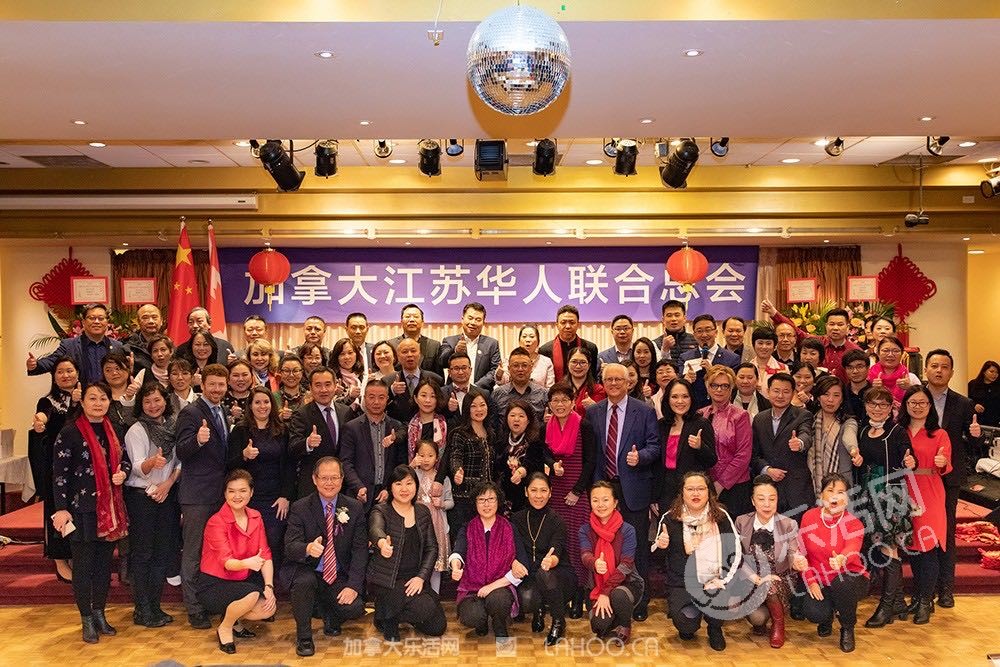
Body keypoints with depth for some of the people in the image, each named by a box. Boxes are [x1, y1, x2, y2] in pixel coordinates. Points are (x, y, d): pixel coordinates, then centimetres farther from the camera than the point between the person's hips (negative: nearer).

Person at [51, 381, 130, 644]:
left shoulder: (113, 430, 8)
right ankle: (87, 620, 16)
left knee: (104, 562, 12)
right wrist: (61, 509, -14)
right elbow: (59, 474, -11)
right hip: (82, 509, -5)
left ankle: (99, 614, 26)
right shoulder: (70, 432, -10)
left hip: (110, 507, 6)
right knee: (84, 564, 3)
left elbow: (124, 459, 20)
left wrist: (123, 472, -3)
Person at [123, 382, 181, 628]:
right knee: (142, 554, 0)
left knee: (164, 552, 9)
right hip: (141, 496, -5)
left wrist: (168, 483, -8)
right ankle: (142, 610, 8)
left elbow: (180, 461, 7)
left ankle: (154, 606, 19)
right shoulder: (136, 431, -9)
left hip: (167, 494, 5)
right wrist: (152, 462, -42)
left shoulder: (173, 426, 5)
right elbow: (138, 467, -20)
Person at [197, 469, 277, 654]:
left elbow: (265, 554, -3)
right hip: (214, 584, -6)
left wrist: (269, 586, -18)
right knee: (252, 594, -32)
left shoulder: (255, 517, 0)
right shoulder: (216, 522, -17)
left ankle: (234, 620, 13)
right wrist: (247, 563, -50)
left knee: (269, 608, -17)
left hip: (243, 581, 6)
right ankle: (224, 628, -3)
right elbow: (226, 561, -27)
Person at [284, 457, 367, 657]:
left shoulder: (354, 508, 0)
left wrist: (353, 585, -17)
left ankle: (331, 617, 16)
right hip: (309, 572, -1)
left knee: (356, 608, -23)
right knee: (304, 581, -34)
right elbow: (290, 547, -15)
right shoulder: (299, 508, -5)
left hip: (340, 578, 2)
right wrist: (308, 549, -40)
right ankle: (303, 636, -8)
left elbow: (360, 549, -4)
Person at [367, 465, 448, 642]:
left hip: (414, 579, 6)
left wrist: (421, 577, -11)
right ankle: (387, 617, 3)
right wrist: (382, 542, -58)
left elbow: (432, 548, 4)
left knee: (438, 627, 0)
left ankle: (397, 612, 24)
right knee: (425, 608, -26)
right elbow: (375, 530, -33)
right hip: (386, 580, -5)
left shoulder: (423, 512, 6)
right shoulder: (380, 511, -10)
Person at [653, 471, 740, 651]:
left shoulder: (721, 516, -2)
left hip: (712, 581, 1)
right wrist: (661, 546, -18)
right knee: (687, 624, -23)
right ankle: (688, 628, 19)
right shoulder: (670, 518, -2)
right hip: (681, 584, -1)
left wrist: (722, 580, -20)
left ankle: (715, 629, 6)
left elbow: (736, 552, -8)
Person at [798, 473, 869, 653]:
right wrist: (810, 581, -11)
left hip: (850, 578, -1)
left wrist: (841, 559, -57)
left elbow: (853, 548, -34)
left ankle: (848, 629, -5)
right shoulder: (809, 517, -4)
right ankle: (826, 619, 16)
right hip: (820, 582, 2)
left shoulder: (853, 523, -11)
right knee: (813, 612, -27)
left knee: (842, 584, -38)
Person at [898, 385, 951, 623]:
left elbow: (946, 467, -7)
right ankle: (918, 596, 22)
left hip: (930, 496, -2)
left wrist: (942, 463, -29)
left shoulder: (939, 434, 3)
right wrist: (902, 465, -16)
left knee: (928, 547, -4)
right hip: (905, 494, 2)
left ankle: (925, 602, 7)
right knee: (911, 546, 7)